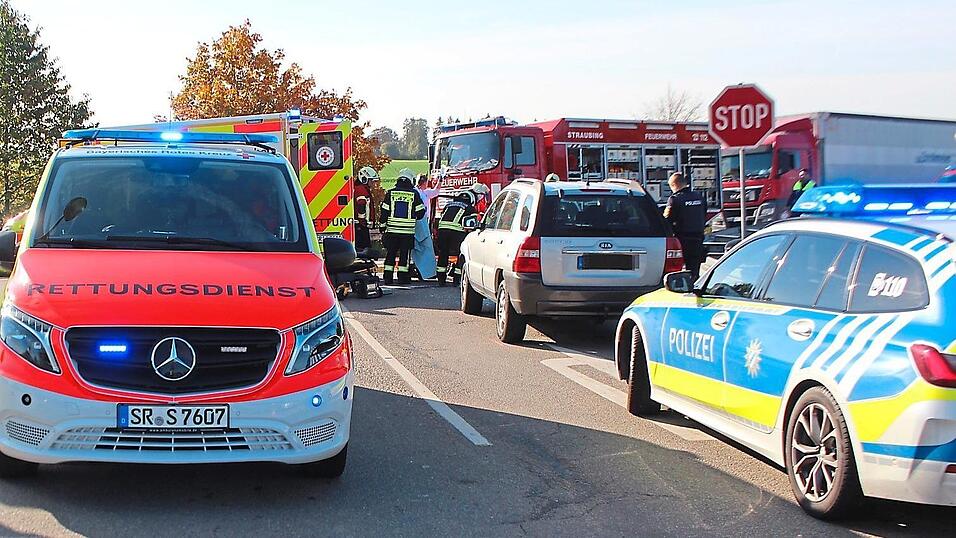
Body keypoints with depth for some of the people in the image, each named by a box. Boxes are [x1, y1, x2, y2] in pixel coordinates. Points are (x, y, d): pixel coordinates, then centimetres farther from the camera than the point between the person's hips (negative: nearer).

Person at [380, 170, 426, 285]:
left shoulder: (390, 193, 2)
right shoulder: (414, 194, -2)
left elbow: (384, 211, 2)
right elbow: (420, 212, 2)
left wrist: (383, 226, 9)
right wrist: (414, 217, 23)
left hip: (392, 230, 2)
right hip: (408, 231, -2)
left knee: (390, 253, 8)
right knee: (404, 254, 4)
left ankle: (388, 277, 7)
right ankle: (403, 277, 3)